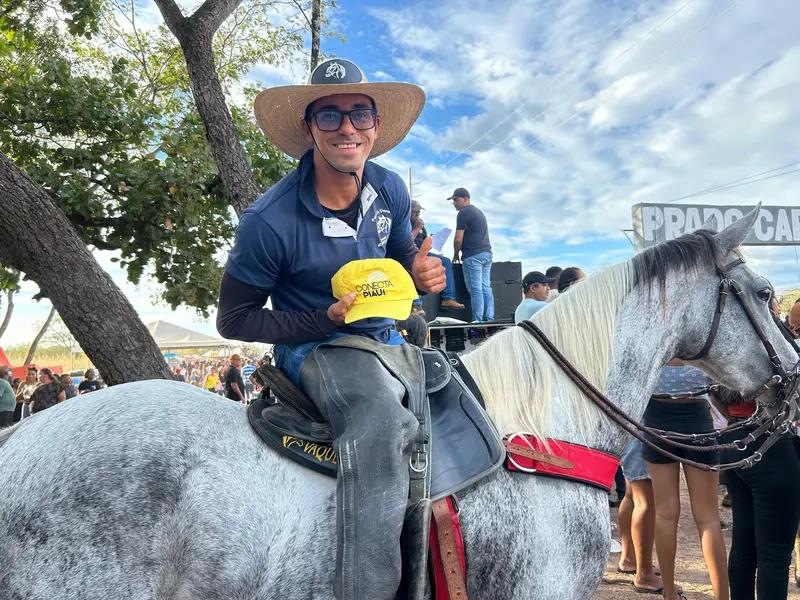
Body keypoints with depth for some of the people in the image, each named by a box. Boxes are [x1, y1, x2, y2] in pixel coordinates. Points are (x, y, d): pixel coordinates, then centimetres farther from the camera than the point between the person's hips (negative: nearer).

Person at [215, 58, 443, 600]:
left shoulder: (391, 190, -1)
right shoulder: (270, 221, -18)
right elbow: (234, 320, -10)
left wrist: (422, 274, -9)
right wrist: (326, 319, -22)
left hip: (387, 339, 7)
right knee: (382, 422, -37)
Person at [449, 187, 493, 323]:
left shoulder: (464, 213, -7)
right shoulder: (478, 212, 23)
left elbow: (458, 239, -11)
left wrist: (455, 255, 5)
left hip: (473, 256, -9)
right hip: (487, 253, 9)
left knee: (475, 290, -8)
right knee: (486, 288, 8)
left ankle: (478, 321, -7)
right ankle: (489, 319, 7)